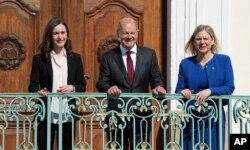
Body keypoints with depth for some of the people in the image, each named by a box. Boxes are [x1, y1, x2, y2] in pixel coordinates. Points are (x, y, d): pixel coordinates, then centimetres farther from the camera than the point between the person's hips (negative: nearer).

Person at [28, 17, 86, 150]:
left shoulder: (75, 58, 8)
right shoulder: (39, 59, 2)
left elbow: (82, 85, 9)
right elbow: (32, 86, 1)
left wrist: (72, 88, -12)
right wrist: (39, 92, -21)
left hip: (67, 115, 2)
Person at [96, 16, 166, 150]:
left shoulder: (149, 54, 8)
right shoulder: (108, 57, 5)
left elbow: (156, 78, 9)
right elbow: (102, 83, 1)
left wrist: (158, 87, -13)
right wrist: (108, 88, -21)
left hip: (142, 114, 1)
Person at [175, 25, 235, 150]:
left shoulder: (224, 60, 2)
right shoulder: (185, 63, 6)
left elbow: (229, 87, -5)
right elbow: (178, 90, 7)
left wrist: (210, 91, -20)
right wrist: (183, 92, -16)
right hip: (191, 117, 1)